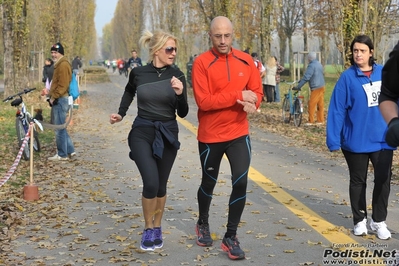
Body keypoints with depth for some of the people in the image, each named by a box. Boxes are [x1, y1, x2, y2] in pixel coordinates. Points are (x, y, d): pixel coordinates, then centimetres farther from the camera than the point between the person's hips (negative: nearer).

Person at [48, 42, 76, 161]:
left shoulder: (63, 65, -14)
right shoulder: (59, 64, 19)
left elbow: (62, 85, -20)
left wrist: (53, 97, -15)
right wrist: (51, 96, 16)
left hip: (60, 100, -11)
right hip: (58, 100, 11)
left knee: (60, 128, -4)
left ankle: (62, 154, 3)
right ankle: (70, 150, 23)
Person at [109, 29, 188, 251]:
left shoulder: (177, 75, -6)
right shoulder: (138, 73, -5)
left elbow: (183, 113, -5)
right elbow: (129, 92, 20)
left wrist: (180, 94, -23)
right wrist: (121, 113, 10)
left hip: (167, 134, 2)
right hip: (142, 133, -1)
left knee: (161, 186, 9)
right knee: (150, 182, -18)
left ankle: (157, 228, 32)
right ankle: (148, 229, 6)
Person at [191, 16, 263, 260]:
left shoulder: (246, 60, 1)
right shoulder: (202, 63, -12)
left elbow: (257, 91, 7)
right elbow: (203, 101, -19)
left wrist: (252, 103, -16)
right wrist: (238, 96, -22)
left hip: (239, 133, 2)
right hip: (210, 135, -2)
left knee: (241, 182, -7)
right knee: (209, 183, 15)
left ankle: (231, 237, 7)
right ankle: (203, 224, 42)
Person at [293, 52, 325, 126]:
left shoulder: (311, 65, -15)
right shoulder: (319, 64, 14)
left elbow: (306, 77, -20)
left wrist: (298, 86, -19)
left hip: (316, 88, -9)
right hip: (321, 86, 9)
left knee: (312, 104, -6)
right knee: (320, 104, 11)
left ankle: (311, 121, -5)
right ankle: (320, 120, 15)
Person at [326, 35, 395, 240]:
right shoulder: (347, 77, -9)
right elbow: (337, 110, -10)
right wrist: (333, 140, -13)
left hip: (383, 139, 2)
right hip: (356, 140, -2)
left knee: (383, 180, 6)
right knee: (358, 181, 12)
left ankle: (379, 221, 22)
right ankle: (360, 220, 28)